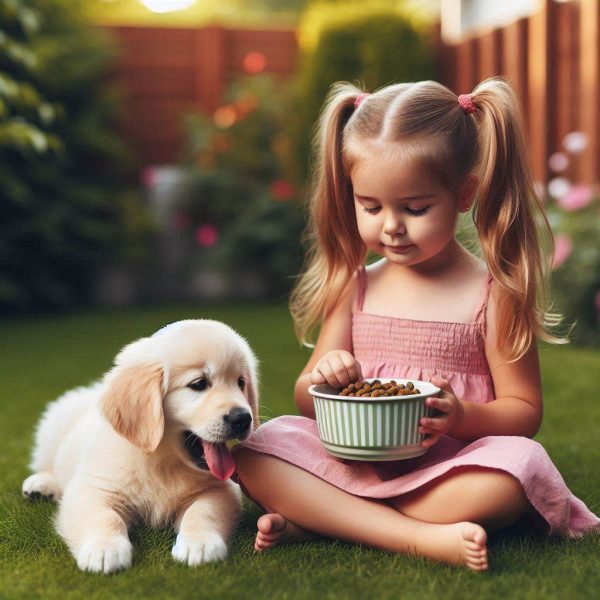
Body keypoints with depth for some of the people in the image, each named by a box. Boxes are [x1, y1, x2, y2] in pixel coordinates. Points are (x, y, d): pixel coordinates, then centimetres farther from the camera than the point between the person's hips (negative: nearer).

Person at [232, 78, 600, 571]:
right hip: (356, 462, 3)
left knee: (519, 465, -34)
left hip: (447, 469, -2)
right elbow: (305, 398, 12)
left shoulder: (493, 293, -1)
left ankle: (317, 520, -25)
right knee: (254, 456, -20)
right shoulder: (355, 287, 9)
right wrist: (322, 379, -13)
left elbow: (524, 410, 0)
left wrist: (463, 418, -22)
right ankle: (423, 538, -31)